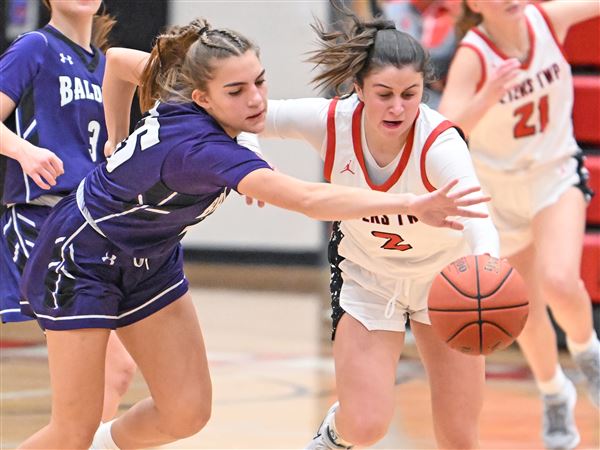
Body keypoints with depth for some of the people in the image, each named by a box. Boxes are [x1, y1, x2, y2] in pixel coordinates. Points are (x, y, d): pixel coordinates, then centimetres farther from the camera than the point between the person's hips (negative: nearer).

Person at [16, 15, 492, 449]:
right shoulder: (201, 149, -38)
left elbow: (119, 61, 5)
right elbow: (306, 199, -51)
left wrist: (121, 147, 15)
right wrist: (411, 204, -60)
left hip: (147, 260, 8)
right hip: (83, 256, -8)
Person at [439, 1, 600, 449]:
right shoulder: (472, 56, -24)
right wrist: (488, 97, -51)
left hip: (558, 175, 1)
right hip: (500, 191, -1)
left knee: (559, 280, -24)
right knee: (527, 312, 7)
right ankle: (555, 395, 35)